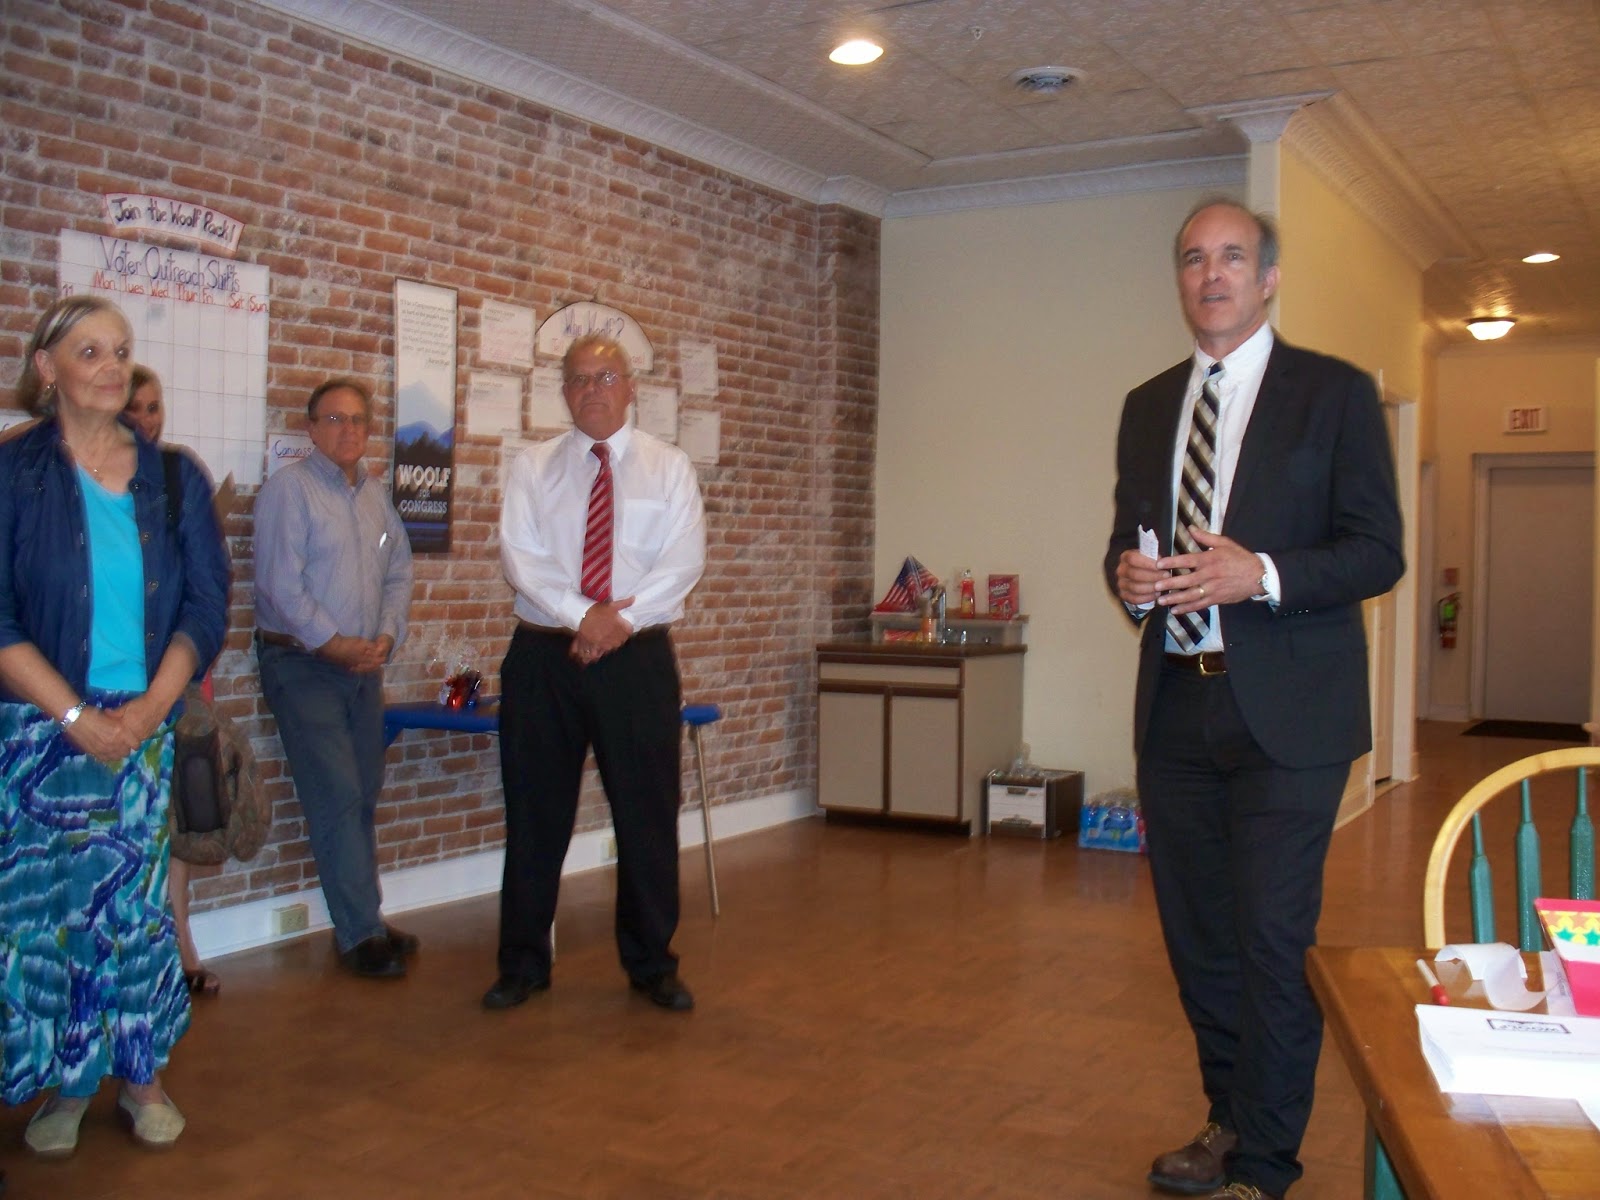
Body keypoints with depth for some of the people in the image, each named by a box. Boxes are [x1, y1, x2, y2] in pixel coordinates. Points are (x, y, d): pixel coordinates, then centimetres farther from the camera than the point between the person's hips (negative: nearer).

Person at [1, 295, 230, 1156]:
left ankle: (141, 1075, 18)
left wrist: (150, 707, -8)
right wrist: (79, 717, -13)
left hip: (145, 726, 2)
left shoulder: (174, 479, 7)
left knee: (137, 899, 4)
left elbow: (207, 602, 4)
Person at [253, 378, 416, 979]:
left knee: (364, 797, 10)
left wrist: (386, 636, -1)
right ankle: (360, 934, -1)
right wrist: (333, 643, -13)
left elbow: (399, 572, 15)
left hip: (363, 663, 7)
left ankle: (359, 922, 20)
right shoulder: (290, 488, -8)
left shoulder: (375, 494, 13)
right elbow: (280, 582, -14)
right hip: (303, 665, -7)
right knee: (336, 799, -8)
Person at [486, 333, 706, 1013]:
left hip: (638, 657, -1)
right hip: (544, 655, 1)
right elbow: (518, 556, -3)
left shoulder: (668, 467, 7)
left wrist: (621, 617, -17)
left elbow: (683, 561, -4)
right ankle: (523, 964, 20)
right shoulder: (533, 468, 9)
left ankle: (652, 965, 18)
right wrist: (581, 615, -17)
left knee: (648, 813, 3)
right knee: (535, 813, 6)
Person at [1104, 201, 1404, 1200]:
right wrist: (1129, 574, -5)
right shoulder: (1148, 406, 14)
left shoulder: (1335, 392, -1)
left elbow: (1379, 552, -6)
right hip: (1177, 705, 5)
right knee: (1196, 933, 14)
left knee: (1272, 941, -3)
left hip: (1286, 711, -5)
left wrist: (1262, 576, -21)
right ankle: (1231, 1120, 32)